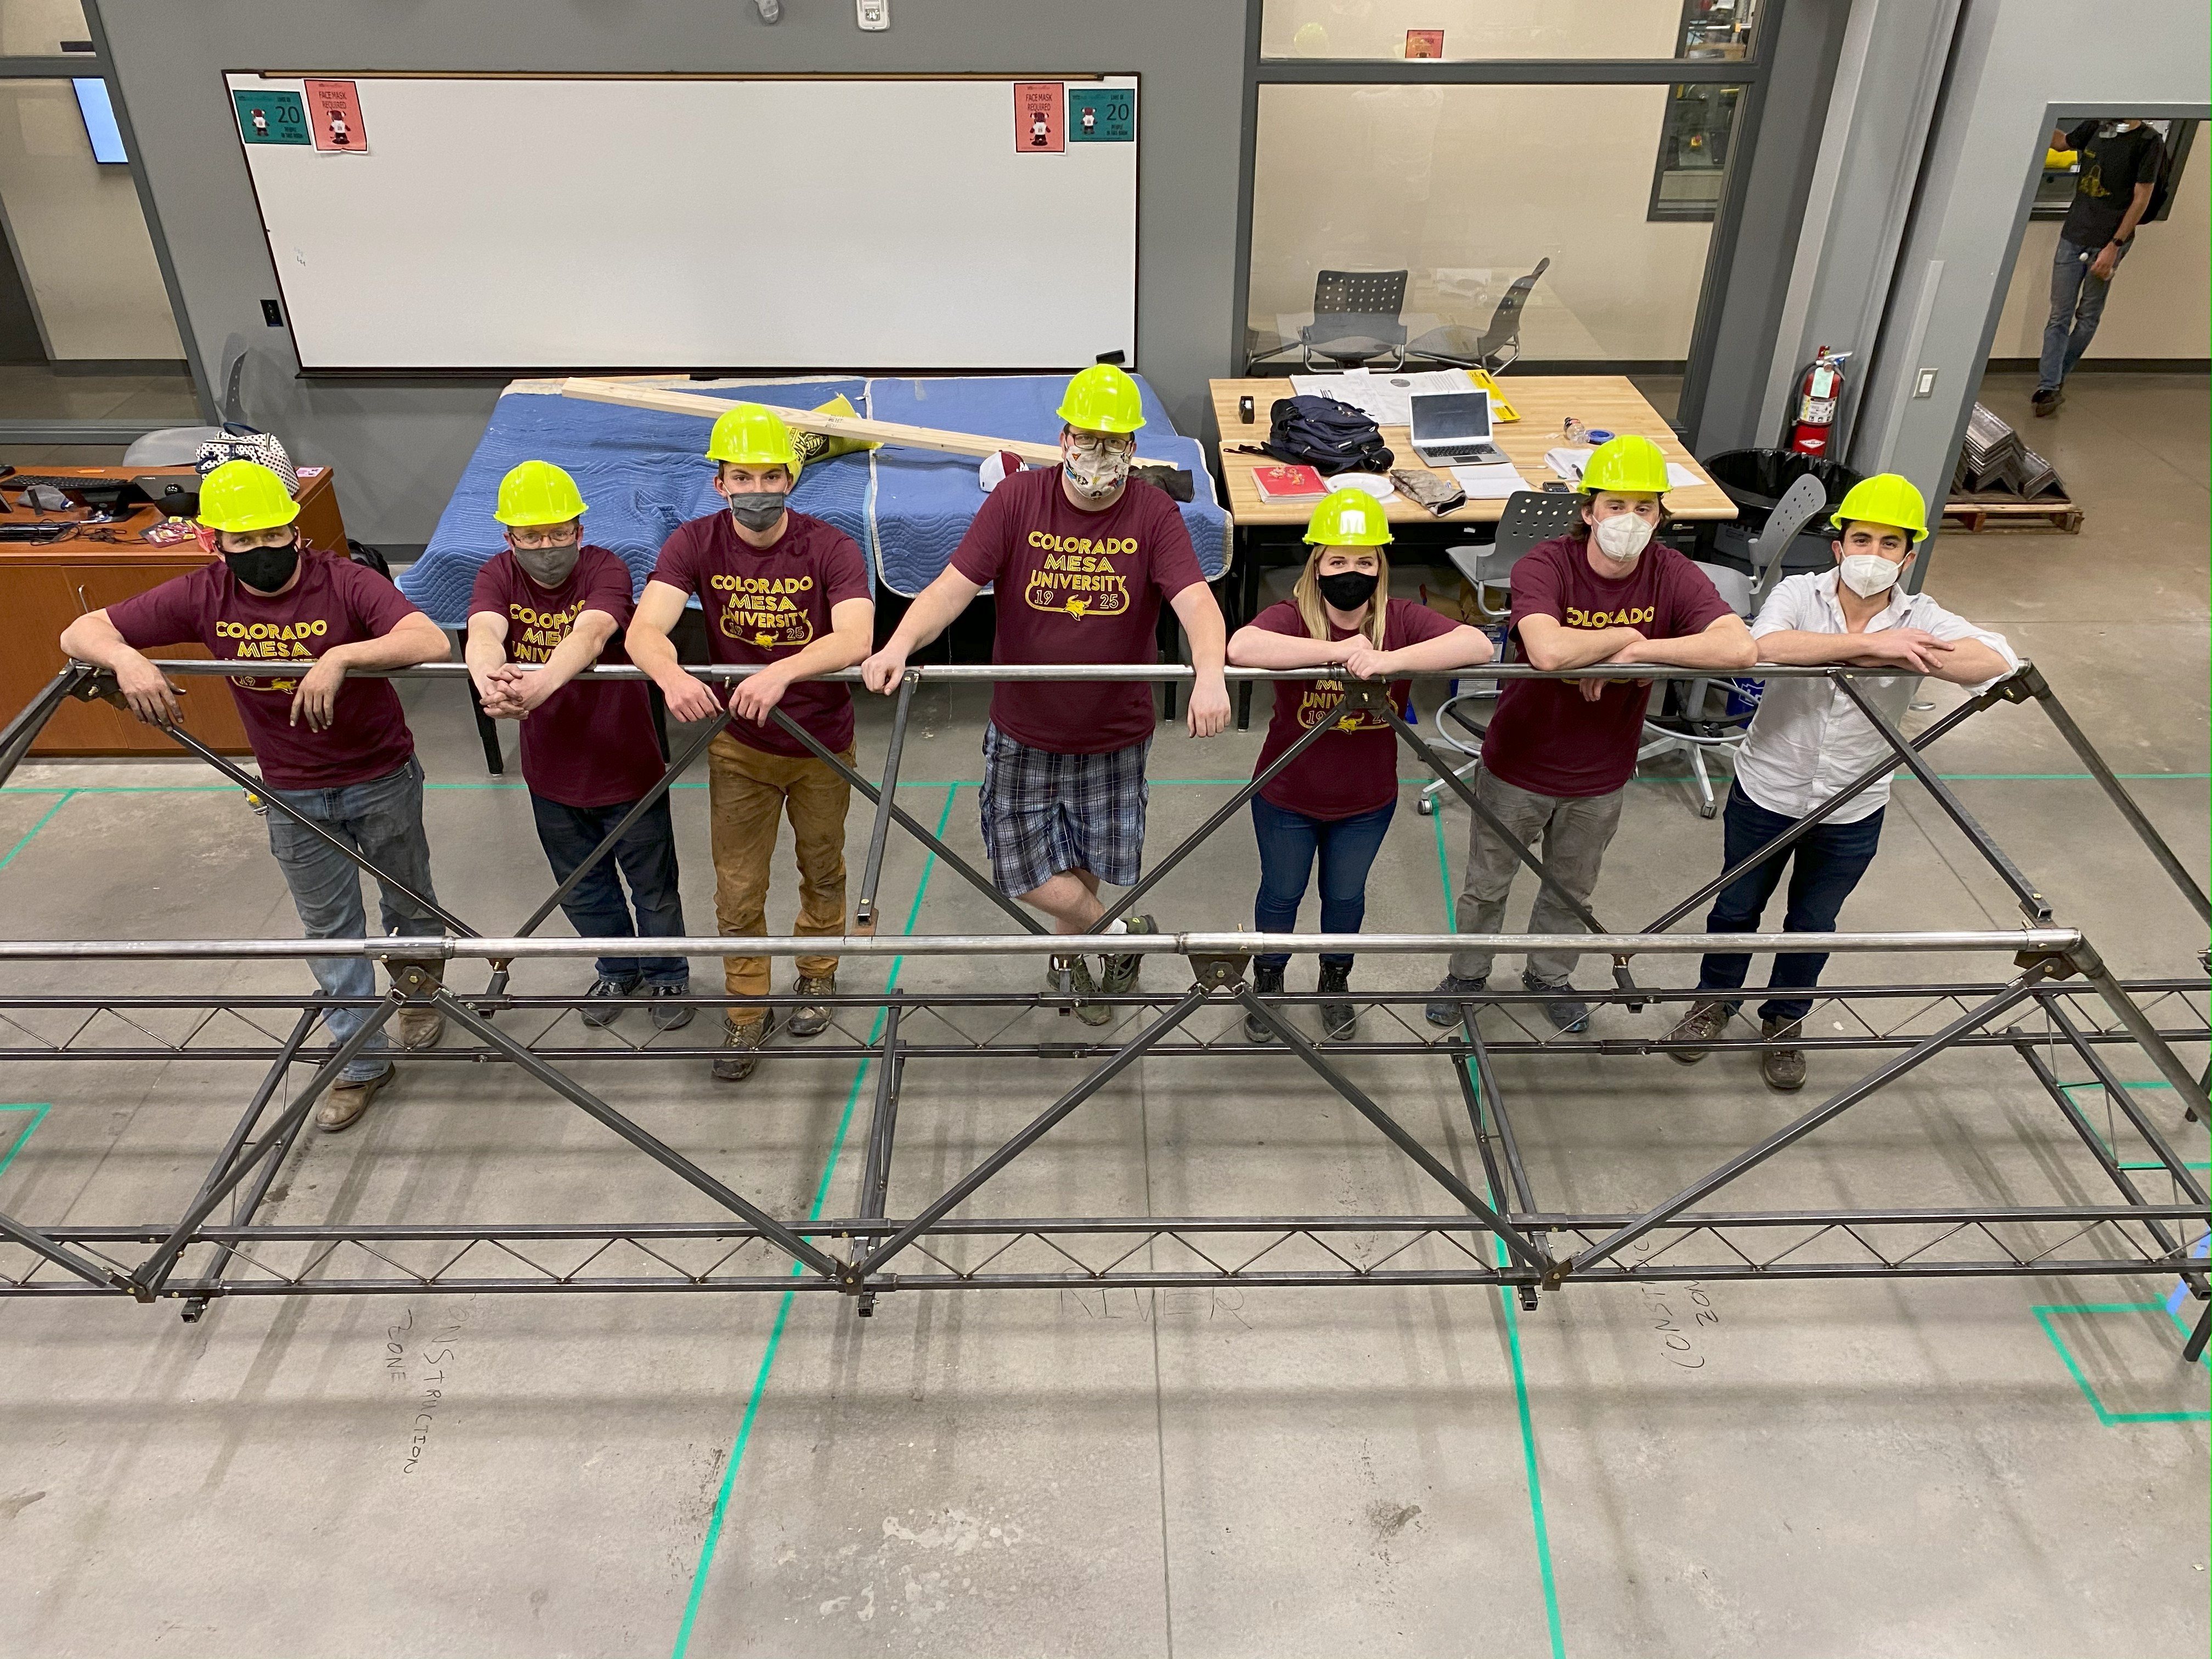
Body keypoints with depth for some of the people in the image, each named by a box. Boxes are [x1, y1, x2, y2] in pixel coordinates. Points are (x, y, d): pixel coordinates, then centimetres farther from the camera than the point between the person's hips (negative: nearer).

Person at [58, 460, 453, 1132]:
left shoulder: (344, 581, -23)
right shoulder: (202, 596, -12)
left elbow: (431, 641, -38)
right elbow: (81, 632, -8)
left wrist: (342, 656, -50)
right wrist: (126, 659, -31)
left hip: (381, 779, -3)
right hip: (292, 796, 3)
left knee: (409, 901, 18)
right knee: (329, 926, 14)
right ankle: (361, 1062, 29)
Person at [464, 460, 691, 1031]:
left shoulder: (606, 571, -21)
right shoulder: (498, 577, -11)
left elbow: (588, 635, -42)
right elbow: (482, 633, -33)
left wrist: (537, 686, -63)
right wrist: (488, 675, -59)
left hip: (625, 768, -4)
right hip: (551, 775, 4)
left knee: (653, 886, 15)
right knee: (583, 890, 24)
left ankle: (667, 976, 42)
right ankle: (617, 970, 50)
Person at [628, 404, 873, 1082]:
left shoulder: (830, 548, -21)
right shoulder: (695, 545, -15)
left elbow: (855, 638, -36)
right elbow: (644, 629, -28)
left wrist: (781, 673, -54)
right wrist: (672, 677, -51)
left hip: (822, 745, -1)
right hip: (739, 745, 1)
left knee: (822, 871, 20)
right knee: (737, 889, 8)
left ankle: (817, 975, 46)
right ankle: (746, 1013, 27)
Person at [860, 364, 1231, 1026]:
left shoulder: (1154, 513, -12)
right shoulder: (1018, 499, -11)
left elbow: (1195, 599, -25)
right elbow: (955, 584, -17)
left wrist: (1210, 673, -45)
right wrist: (899, 644, -35)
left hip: (1114, 736, 0)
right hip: (1023, 733, 0)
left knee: (1090, 864, 15)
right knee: (1027, 872, 2)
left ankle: (1071, 954, 46)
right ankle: (1122, 932, 28)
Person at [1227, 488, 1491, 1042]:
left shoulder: (1401, 620, -17)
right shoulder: (1290, 617, -23)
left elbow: (1476, 645, -32)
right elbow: (1241, 647, -45)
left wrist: (1392, 660, -45)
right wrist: (1339, 650, -44)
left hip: (1368, 801, 2)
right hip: (1287, 798, -2)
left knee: (1346, 894, 24)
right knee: (1281, 893, 21)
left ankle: (1335, 983, 52)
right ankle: (1267, 982, 49)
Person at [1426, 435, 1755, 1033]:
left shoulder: (1674, 576, -17)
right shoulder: (1545, 564, -26)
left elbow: (1739, 648, -33)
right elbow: (1548, 651, -45)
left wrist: (1631, 654, -36)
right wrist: (1626, 636, -31)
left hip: (1600, 779, 3)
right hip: (1518, 767, -3)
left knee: (1571, 890, 26)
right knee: (1486, 885, 20)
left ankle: (1549, 977, 54)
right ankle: (1467, 973, 47)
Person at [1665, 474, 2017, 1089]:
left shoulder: (1920, 619, -12)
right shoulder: (1800, 594, -16)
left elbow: (1999, 661, -31)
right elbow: (1765, 645, -39)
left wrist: (1898, 657, -38)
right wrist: (1870, 643, -41)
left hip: (1851, 813, 1)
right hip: (1765, 793, -1)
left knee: (1814, 923, 20)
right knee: (1737, 907, 19)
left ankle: (1784, 1020, 45)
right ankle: (1714, 1001, 45)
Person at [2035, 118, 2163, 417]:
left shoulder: (2149, 142, -8)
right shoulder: (2097, 126, 5)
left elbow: (2141, 200, -9)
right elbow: (2061, 142, 26)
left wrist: (2114, 247, -13)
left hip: (2106, 243, -4)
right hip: (2073, 236, 4)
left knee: (2088, 318, 5)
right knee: (2060, 316, -1)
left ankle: (2053, 381, 16)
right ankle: (2048, 387, -1)